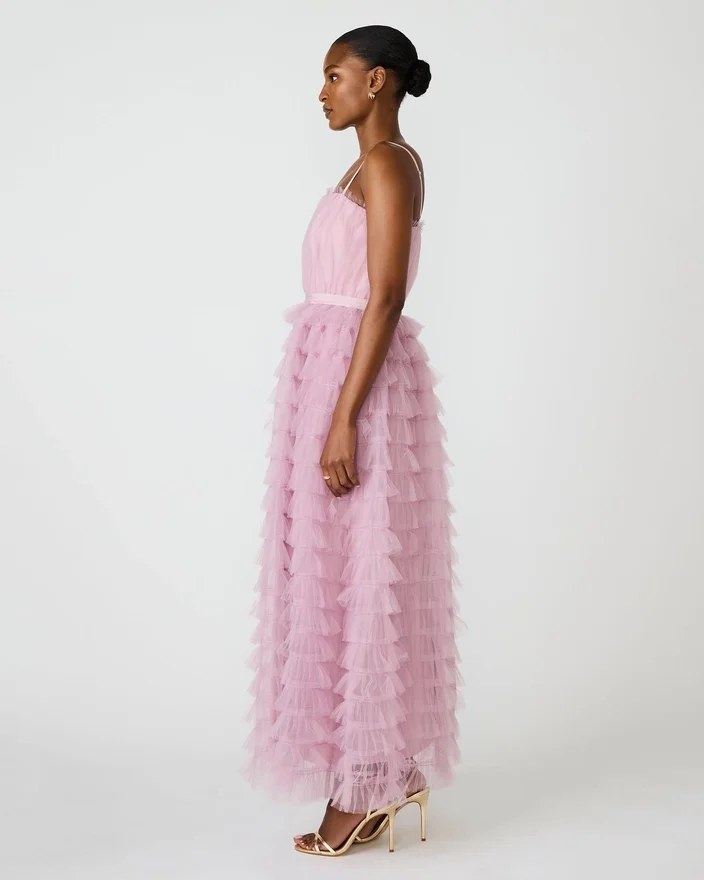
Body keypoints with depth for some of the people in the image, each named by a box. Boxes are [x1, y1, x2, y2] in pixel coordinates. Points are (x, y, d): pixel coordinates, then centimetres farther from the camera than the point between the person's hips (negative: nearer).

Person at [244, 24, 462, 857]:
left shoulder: (386, 163, -11)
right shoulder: (377, 167, 19)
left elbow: (385, 297, -19)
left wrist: (343, 418, -23)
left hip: (360, 382, -10)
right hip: (339, 374, 10)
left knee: (355, 579, -4)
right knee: (350, 576, 12)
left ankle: (371, 783, 7)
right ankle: (384, 768, 20)